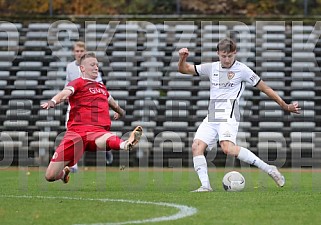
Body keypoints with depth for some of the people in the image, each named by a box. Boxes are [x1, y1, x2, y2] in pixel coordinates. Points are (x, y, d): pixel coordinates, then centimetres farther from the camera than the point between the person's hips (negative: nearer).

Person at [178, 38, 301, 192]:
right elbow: (184, 69, 19)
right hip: (211, 118, 6)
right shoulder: (211, 68, 14)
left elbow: (264, 88, 6)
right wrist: (182, 58, -4)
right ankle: (205, 186, -14)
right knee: (197, 146, -14)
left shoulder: (242, 70, 1)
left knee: (228, 148, -29)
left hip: (228, 116, -6)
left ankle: (269, 169, -23)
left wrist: (285, 106, 8)